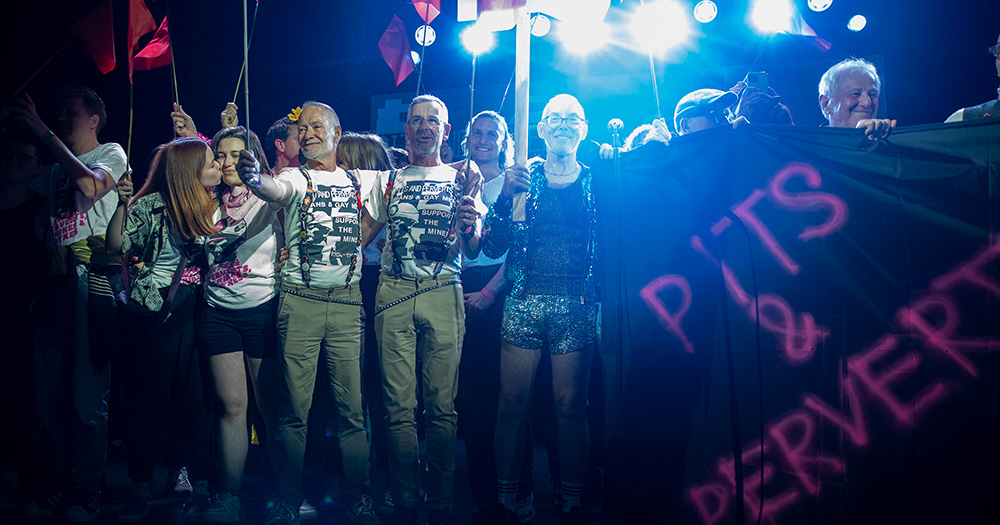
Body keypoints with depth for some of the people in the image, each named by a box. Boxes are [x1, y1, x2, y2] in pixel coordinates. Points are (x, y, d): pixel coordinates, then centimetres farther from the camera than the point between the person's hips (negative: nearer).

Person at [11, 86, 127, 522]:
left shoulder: (111, 153, 4)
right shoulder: (55, 169, 24)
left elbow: (91, 186, -17)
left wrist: (44, 132, -14)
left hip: (92, 279, -7)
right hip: (56, 281, 7)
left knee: (87, 396, -4)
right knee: (48, 395, 8)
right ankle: (60, 484, 19)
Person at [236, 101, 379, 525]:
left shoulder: (357, 181, 12)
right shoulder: (295, 177, 2)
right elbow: (278, 191, -21)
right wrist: (256, 180, -44)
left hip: (347, 300, 2)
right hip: (300, 300, -2)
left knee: (352, 407, 3)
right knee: (294, 407, 1)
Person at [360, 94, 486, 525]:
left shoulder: (462, 180, 12)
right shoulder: (388, 179, 17)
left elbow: (472, 251, 5)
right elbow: (361, 233, 19)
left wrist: (469, 226, -17)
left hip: (443, 294, -1)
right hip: (394, 294, 1)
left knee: (442, 405, -2)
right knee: (399, 406, -1)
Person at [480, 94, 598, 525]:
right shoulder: (522, 178, 9)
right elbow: (493, 247, 1)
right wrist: (506, 196, -10)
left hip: (575, 307, 0)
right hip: (523, 303, 1)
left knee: (571, 405, 2)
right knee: (512, 402, 2)